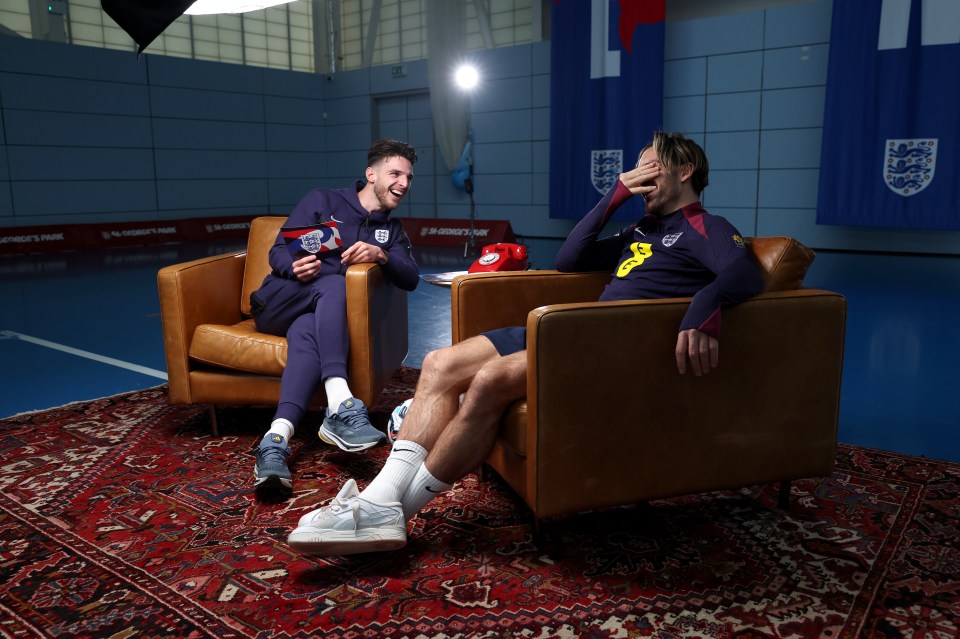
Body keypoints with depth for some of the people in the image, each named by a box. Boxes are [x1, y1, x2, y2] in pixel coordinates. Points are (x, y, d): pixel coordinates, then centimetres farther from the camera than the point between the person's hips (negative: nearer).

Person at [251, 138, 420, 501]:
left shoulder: (392, 230, 22)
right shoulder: (323, 201, 9)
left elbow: (410, 279, 6)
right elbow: (277, 252, 2)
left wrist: (381, 255, -15)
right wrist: (294, 267, -22)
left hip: (323, 314, 2)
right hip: (279, 303, -2)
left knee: (307, 335, -36)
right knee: (334, 283, -35)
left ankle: (277, 441, -56)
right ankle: (341, 406, -50)